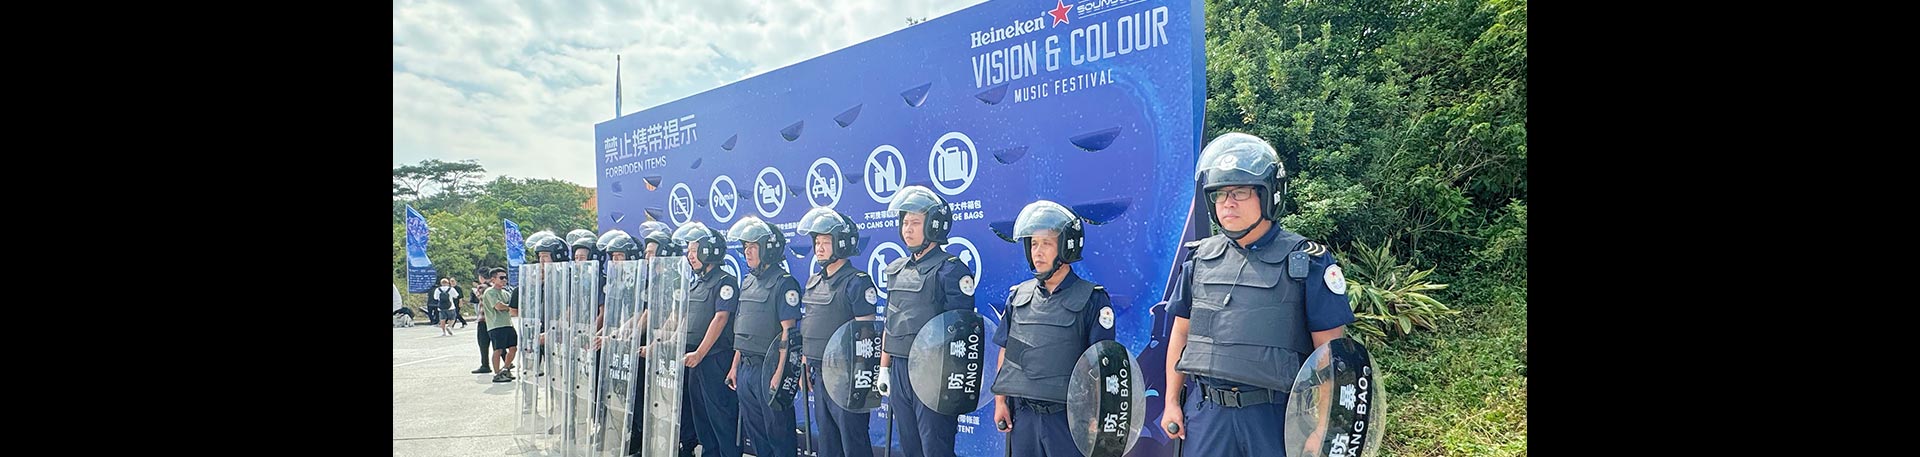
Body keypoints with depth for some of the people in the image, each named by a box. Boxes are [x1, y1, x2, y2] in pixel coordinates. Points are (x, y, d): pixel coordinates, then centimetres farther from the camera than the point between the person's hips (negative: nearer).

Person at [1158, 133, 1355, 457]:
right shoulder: (1201, 259, 5)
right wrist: (1171, 402, 9)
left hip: (1274, 417, -3)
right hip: (1206, 412, 3)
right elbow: (1181, 332, 11)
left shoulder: (1307, 262, -6)